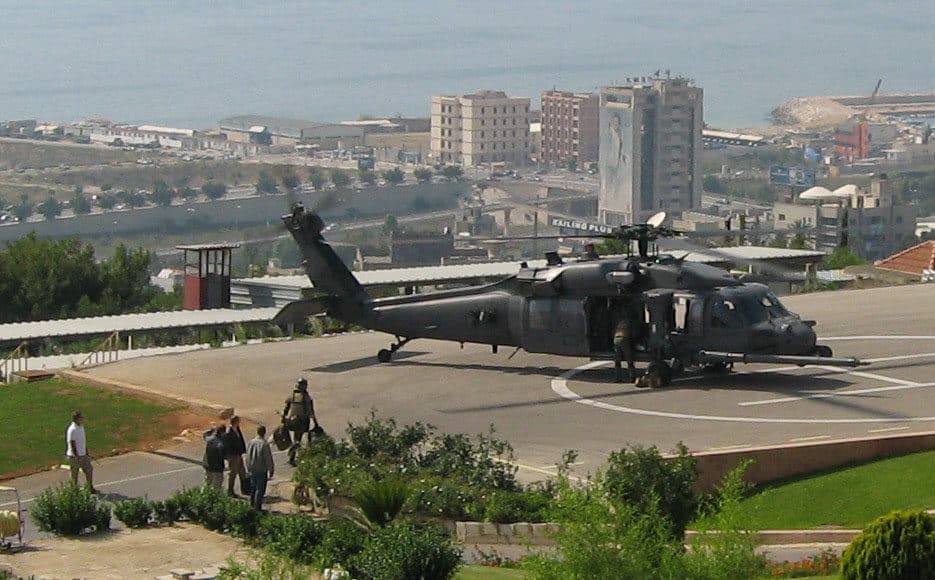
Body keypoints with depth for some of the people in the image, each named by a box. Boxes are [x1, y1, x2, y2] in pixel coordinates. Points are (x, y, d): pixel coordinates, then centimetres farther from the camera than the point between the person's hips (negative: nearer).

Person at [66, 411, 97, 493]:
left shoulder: (81, 427, 8)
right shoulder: (72, 430, -20)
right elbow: (72, 444, -21)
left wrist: (87, 454, 18)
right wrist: (77, 457, -21)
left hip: (83, 455, 9)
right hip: (74, 456, -9)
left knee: (89, 470, 11)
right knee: (74, 474, 3)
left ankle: (90, 488, 22)